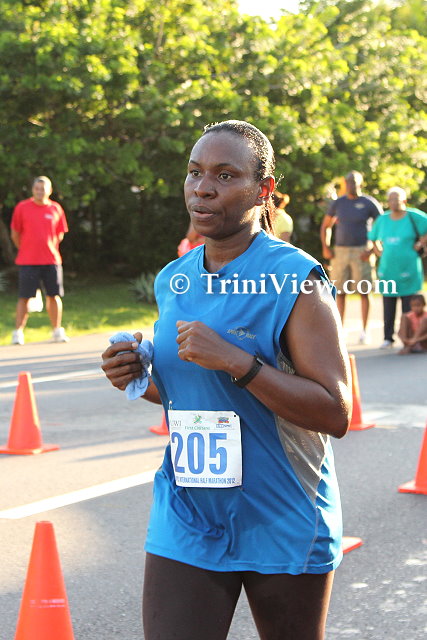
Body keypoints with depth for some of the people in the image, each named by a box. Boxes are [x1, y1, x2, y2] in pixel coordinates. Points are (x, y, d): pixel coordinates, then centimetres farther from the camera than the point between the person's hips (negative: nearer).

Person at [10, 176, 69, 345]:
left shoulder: (56, 209, 5)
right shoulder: (22, 207, -1)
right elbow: (15, 234, 6)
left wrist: (48, 248, 8)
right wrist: (26, 250, 7)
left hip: (51, 260, 2)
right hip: (28, 261, -2)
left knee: (54, 295, 5)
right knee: (24, 297, -4)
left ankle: (57, 331, 16)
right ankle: (18, 333, 2)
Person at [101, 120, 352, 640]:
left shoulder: (296, 278, -13)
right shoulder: (172, 281, 5)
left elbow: (336, 415, -18)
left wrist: (237, 362, -25)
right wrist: (138, 378, -1)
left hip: (283, 529, -4)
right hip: (187, 520, 4)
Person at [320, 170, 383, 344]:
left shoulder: (369, 203, 0)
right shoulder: (337, 203, 10)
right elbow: (325, 226, 19)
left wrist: (372, 249, -8)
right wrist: (325, 247, 6)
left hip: (360, 252, -3)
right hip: (340, 251, 3)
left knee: (364, 292, -3)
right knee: (339, 292, 2)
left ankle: (364, 331, 2)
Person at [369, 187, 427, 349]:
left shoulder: (413, 216, -3)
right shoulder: (382, 220, 9)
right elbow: (374, 240, 23)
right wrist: (380, 253, 11)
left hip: (408, 268, -3)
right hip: (387, 269, 4)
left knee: (409, 305, -1)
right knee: (388, 304, 4)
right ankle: (388, 338, 11)